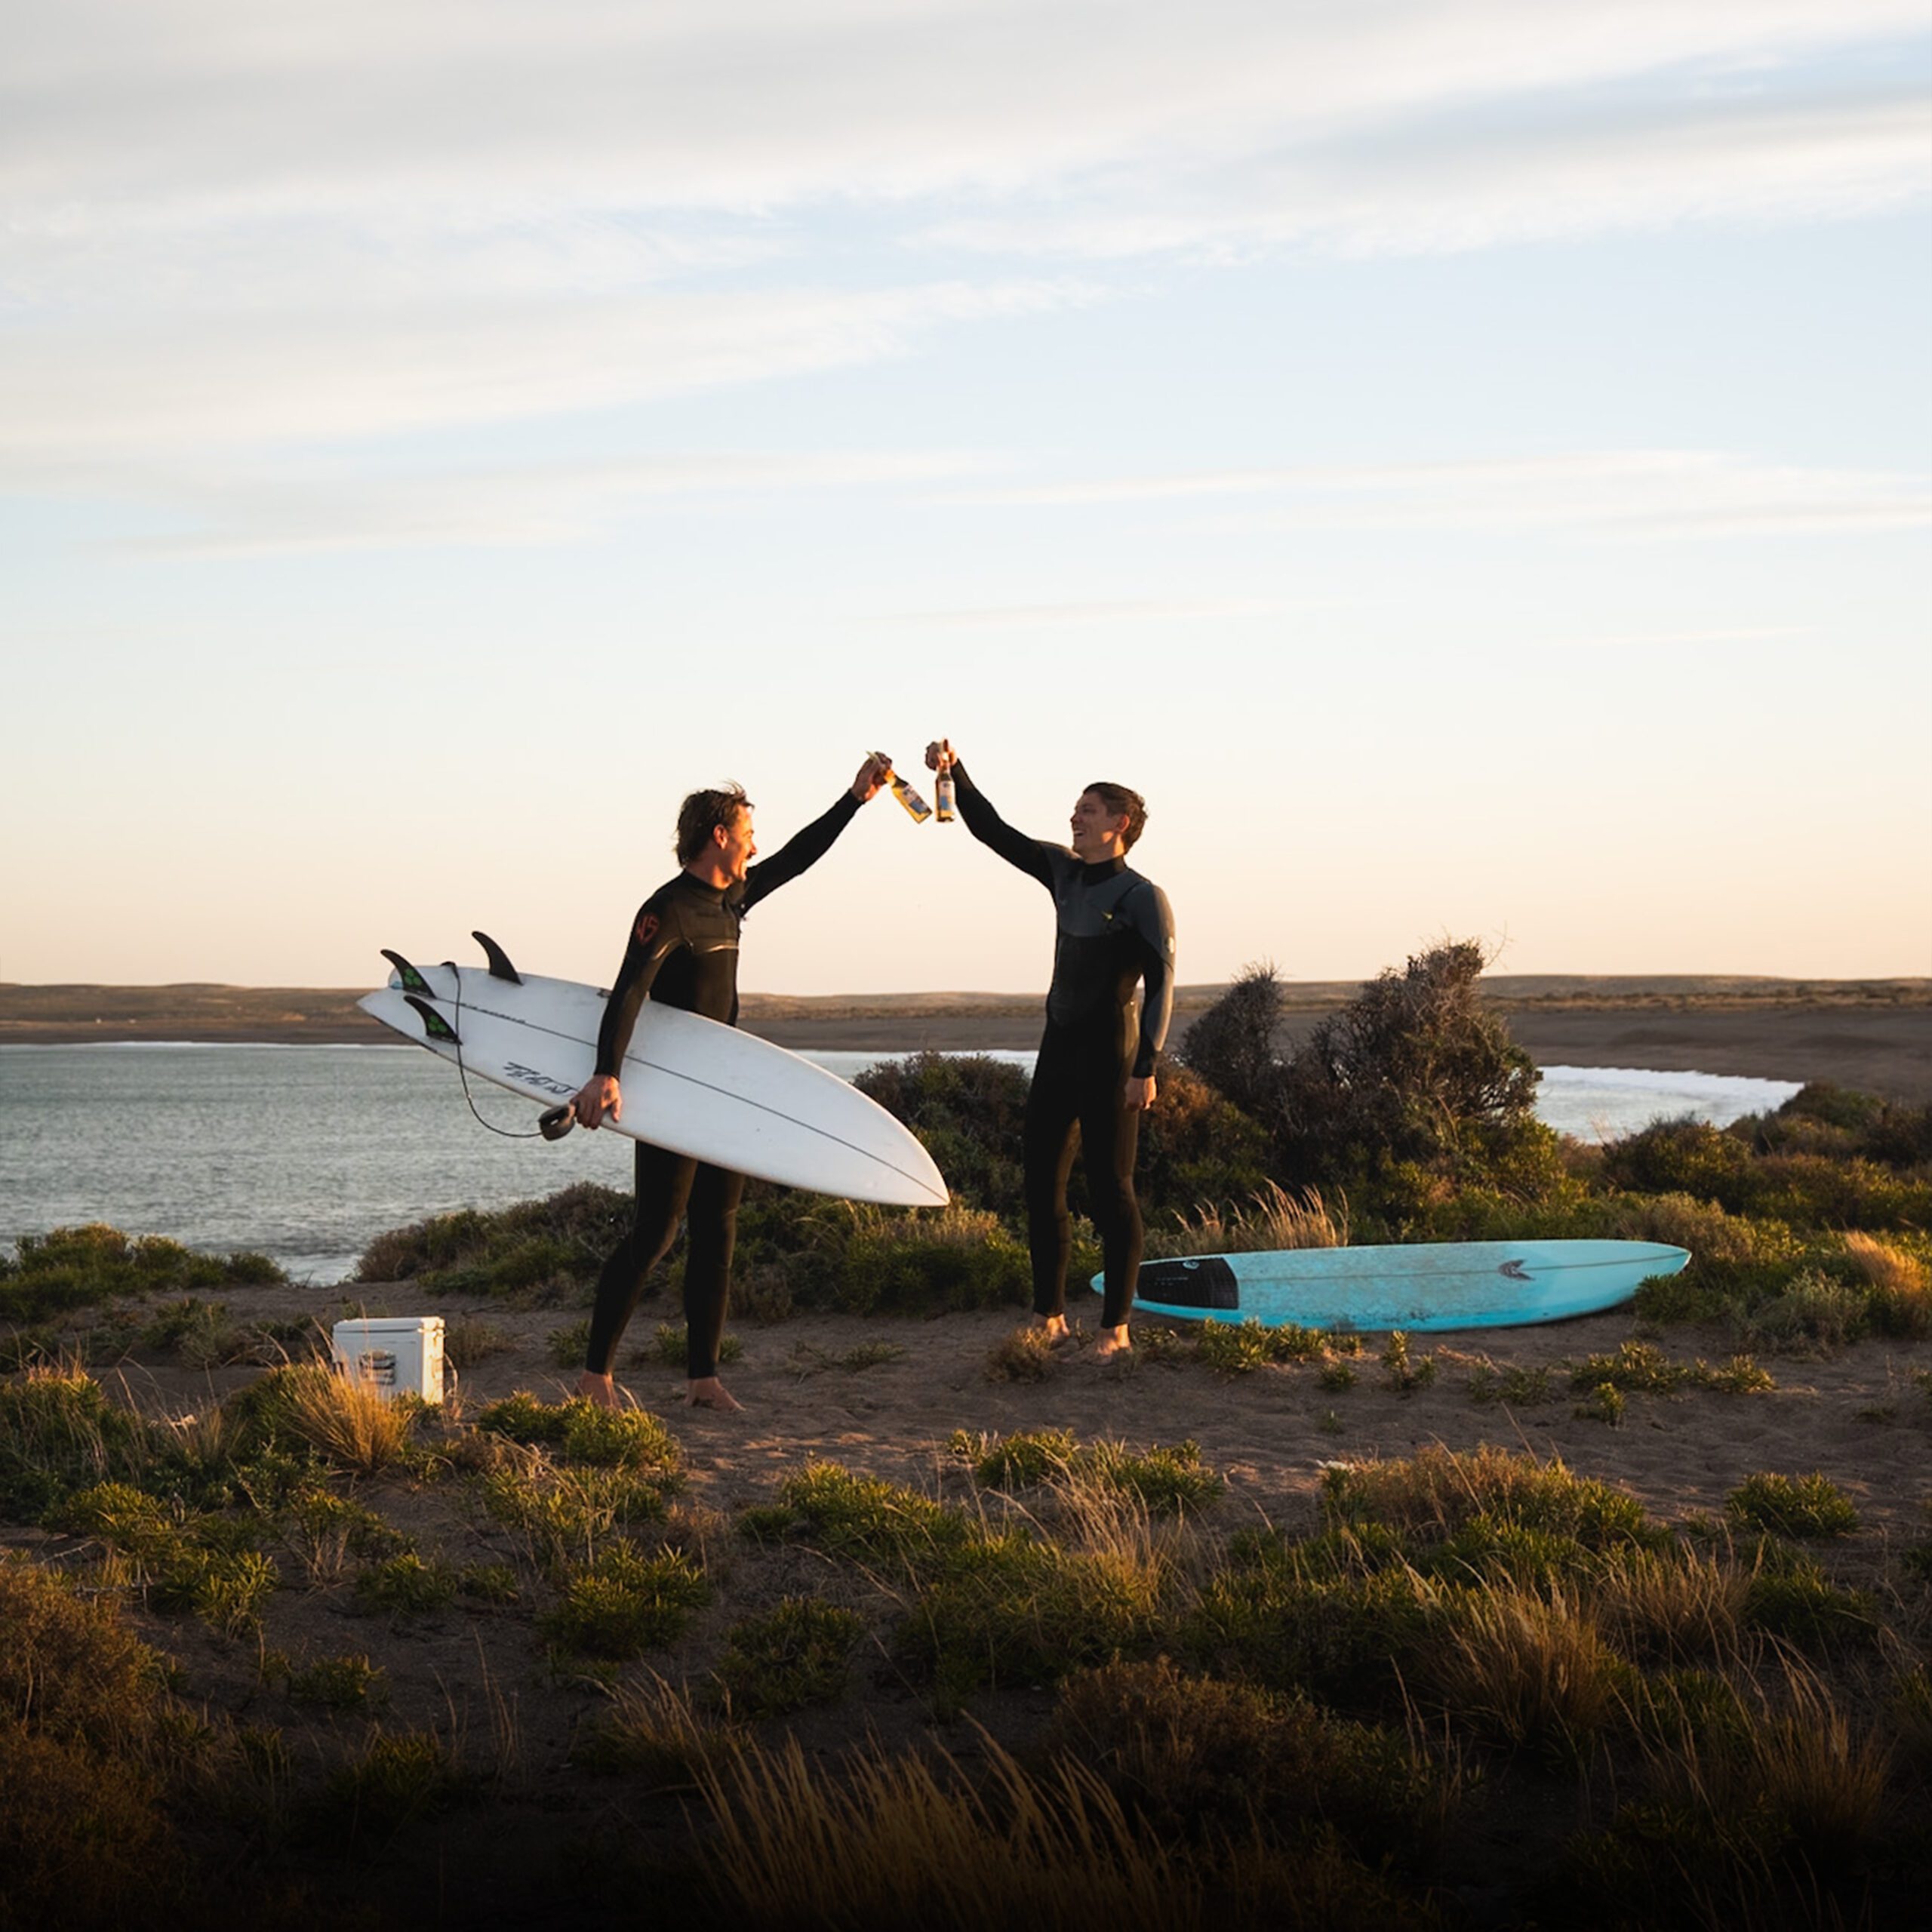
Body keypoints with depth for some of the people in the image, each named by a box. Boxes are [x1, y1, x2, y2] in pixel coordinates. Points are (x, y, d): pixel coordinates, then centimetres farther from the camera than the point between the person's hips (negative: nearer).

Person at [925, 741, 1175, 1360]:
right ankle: (1050, 1316, 16)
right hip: (1058, 1051, 8)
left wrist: (1146, 1067, -22)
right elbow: (994, 831, 12)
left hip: (1109, 1054, -8)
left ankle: (1116, 1326, 1)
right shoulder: (1063, 871, 11)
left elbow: (1160, 985, -14)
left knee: (1110, 1188, -4)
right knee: (1041, 1185, 8)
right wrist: (955, 772, -1)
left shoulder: (1143, 898, -10)